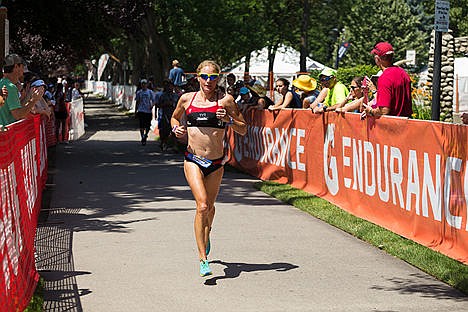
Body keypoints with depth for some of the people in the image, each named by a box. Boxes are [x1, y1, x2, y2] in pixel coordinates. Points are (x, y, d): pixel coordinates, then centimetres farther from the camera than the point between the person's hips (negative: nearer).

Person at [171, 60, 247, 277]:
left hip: (216, 163, 1)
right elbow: (174, 117, 23)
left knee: (209, 206, 17)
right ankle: (203, 258, -16)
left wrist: (228, 120, -16)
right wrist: (176, 129, 2)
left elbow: (243, 130, 2)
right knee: (202, 205, -18)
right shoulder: (187, 99, 4)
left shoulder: (225, 100, -1)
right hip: (193, 160, -1)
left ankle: (206, 235, 51)